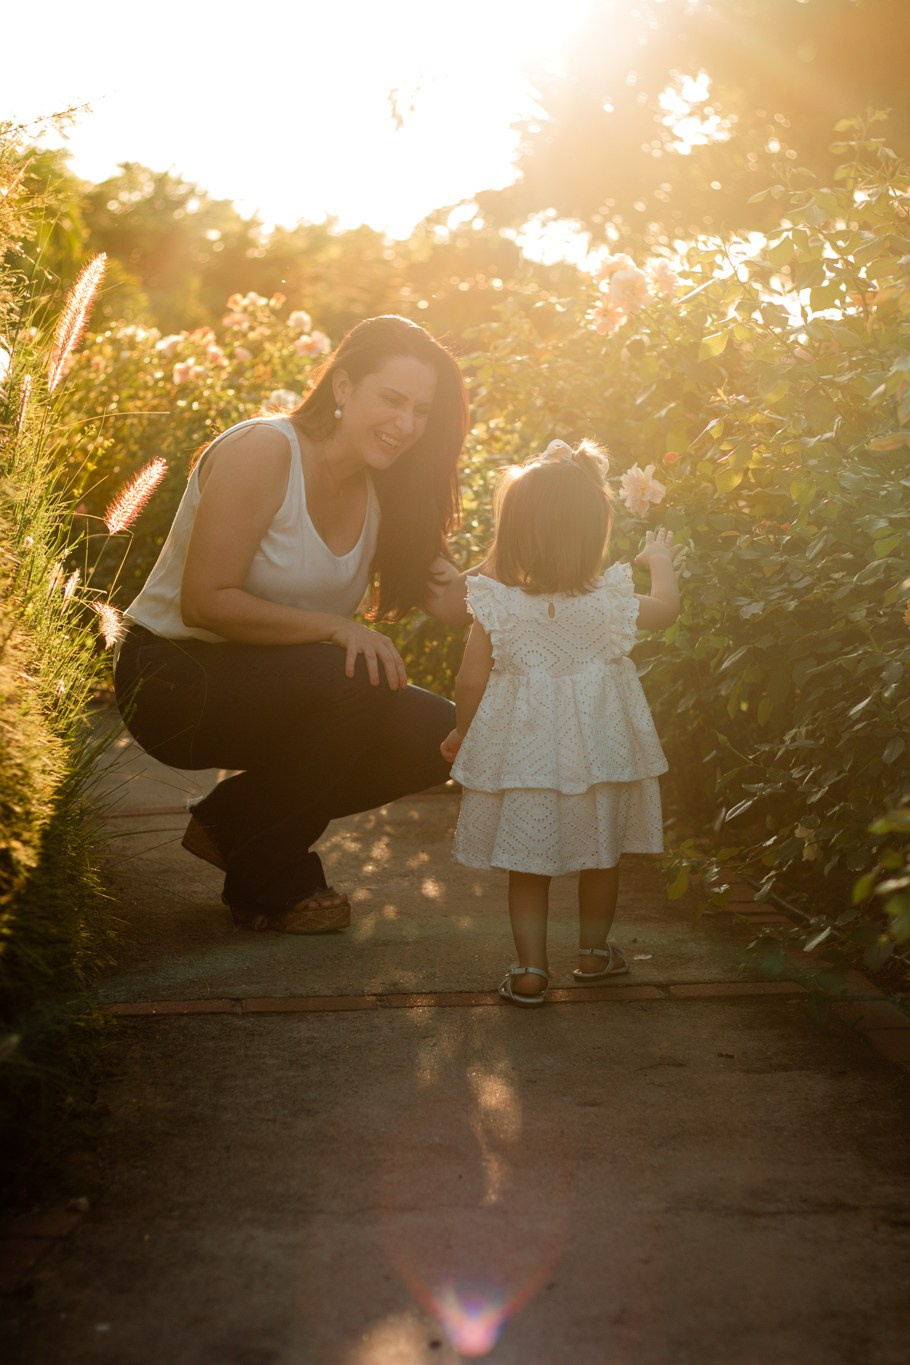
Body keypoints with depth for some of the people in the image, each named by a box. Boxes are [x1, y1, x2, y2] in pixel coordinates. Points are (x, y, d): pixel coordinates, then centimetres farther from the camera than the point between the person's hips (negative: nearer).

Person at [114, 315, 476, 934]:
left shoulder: (383, 488, 2)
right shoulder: (263, 451, -20)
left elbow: (460, 605, -8)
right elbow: (203, 602, -25)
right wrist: (334, 627, -29)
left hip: (261, 686, 7)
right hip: (172, 678, -7)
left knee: (435, 732, -8)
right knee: (355, 680, -31)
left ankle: (234, 821, 9)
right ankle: (270, 881, -9)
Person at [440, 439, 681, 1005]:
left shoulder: (496, 607, -13)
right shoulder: (610, 603, -12)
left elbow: (470, 682, -7)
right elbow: (668, 609, 7)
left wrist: (460, 734, 12)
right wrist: (661, 560, 26)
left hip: (521, 758, 0)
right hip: (597, 751, 1)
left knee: (528, 865, 11)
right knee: (602, 854, 20)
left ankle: (531, 967, 9)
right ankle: (595, 950, 35)